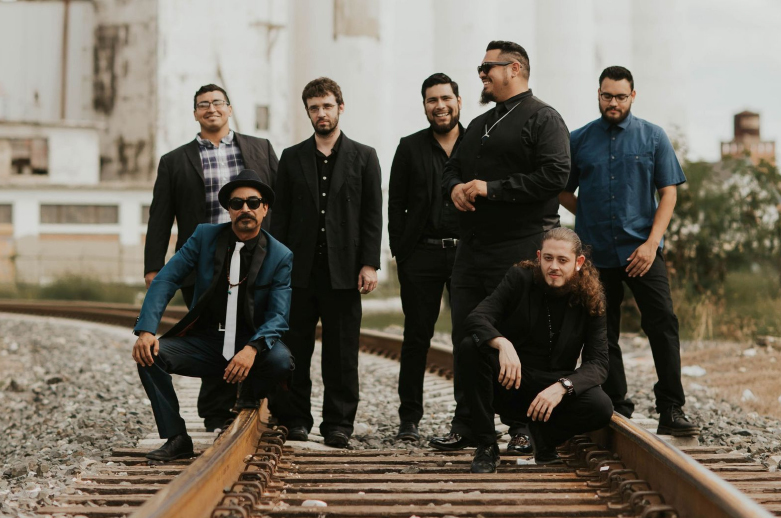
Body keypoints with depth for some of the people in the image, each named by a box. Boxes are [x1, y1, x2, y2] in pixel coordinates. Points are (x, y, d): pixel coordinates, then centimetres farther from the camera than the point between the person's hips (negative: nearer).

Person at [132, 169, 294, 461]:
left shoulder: (280, 256, -4)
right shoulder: (204, 236, 0)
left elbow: (278, 316, -10)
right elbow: (165, 280, -4)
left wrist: (252, 349, -32)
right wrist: (146, 331, -20)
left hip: (252, 342, -2)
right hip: (204, 342, 2)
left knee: (281, 360, -34)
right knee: (149, 355, -23)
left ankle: (249, 397, 2)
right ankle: (176, 439, -11)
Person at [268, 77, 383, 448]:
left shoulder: (363, 157, 7)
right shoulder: (292, 158, 11)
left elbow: (372, 215, 3)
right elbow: (281, 216, 8)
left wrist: (369, 264, -6)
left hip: (343, 269, -1)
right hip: (300, 268, 1)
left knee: (342, 351, 2)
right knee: (294, 348, 2)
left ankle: (338, 423, 9)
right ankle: (295, 419, 12)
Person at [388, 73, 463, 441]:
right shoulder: (410, 148, 8)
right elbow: (396, 204, 6)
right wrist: (400, 252, -2)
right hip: (421, 255, 0)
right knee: (417, 337, 3)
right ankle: (409, 419, 9)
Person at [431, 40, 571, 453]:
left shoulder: (542, 118, -2)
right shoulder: (479, 125, 23)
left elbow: (554, 175, -15)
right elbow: (452, 169, 29)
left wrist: (492, 188, -16)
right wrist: (455, 188, 3)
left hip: (521, 248, -8)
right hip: (472, 248, 8)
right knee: (465, 336, 7)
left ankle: (525, 426, 3)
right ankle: (466, 423, 15)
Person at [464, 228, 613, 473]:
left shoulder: (590, 299, -5)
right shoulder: (520, 278, -7)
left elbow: (598, 364, -10)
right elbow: (476, 318, -19)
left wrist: (562, 387, -30)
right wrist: (502, 343, -41)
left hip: (552, 387, 0)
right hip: (509, 381, 0)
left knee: (601, 407, -29)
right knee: (473, 346, -30)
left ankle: (544, 436, 3)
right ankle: (486, 446, -19)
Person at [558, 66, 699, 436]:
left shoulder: (653, 137, 5)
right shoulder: (579, 140, 8)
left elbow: (668, 192, 0)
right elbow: (563, 192, 16)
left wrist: (651, 243, -10)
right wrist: (592, 217, 5)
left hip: (641, 249, -2)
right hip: (595, 253, 2)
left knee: (663, 325, -10)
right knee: (603, 334, 6)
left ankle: (671, 410, -6)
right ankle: (616, 409, 15)